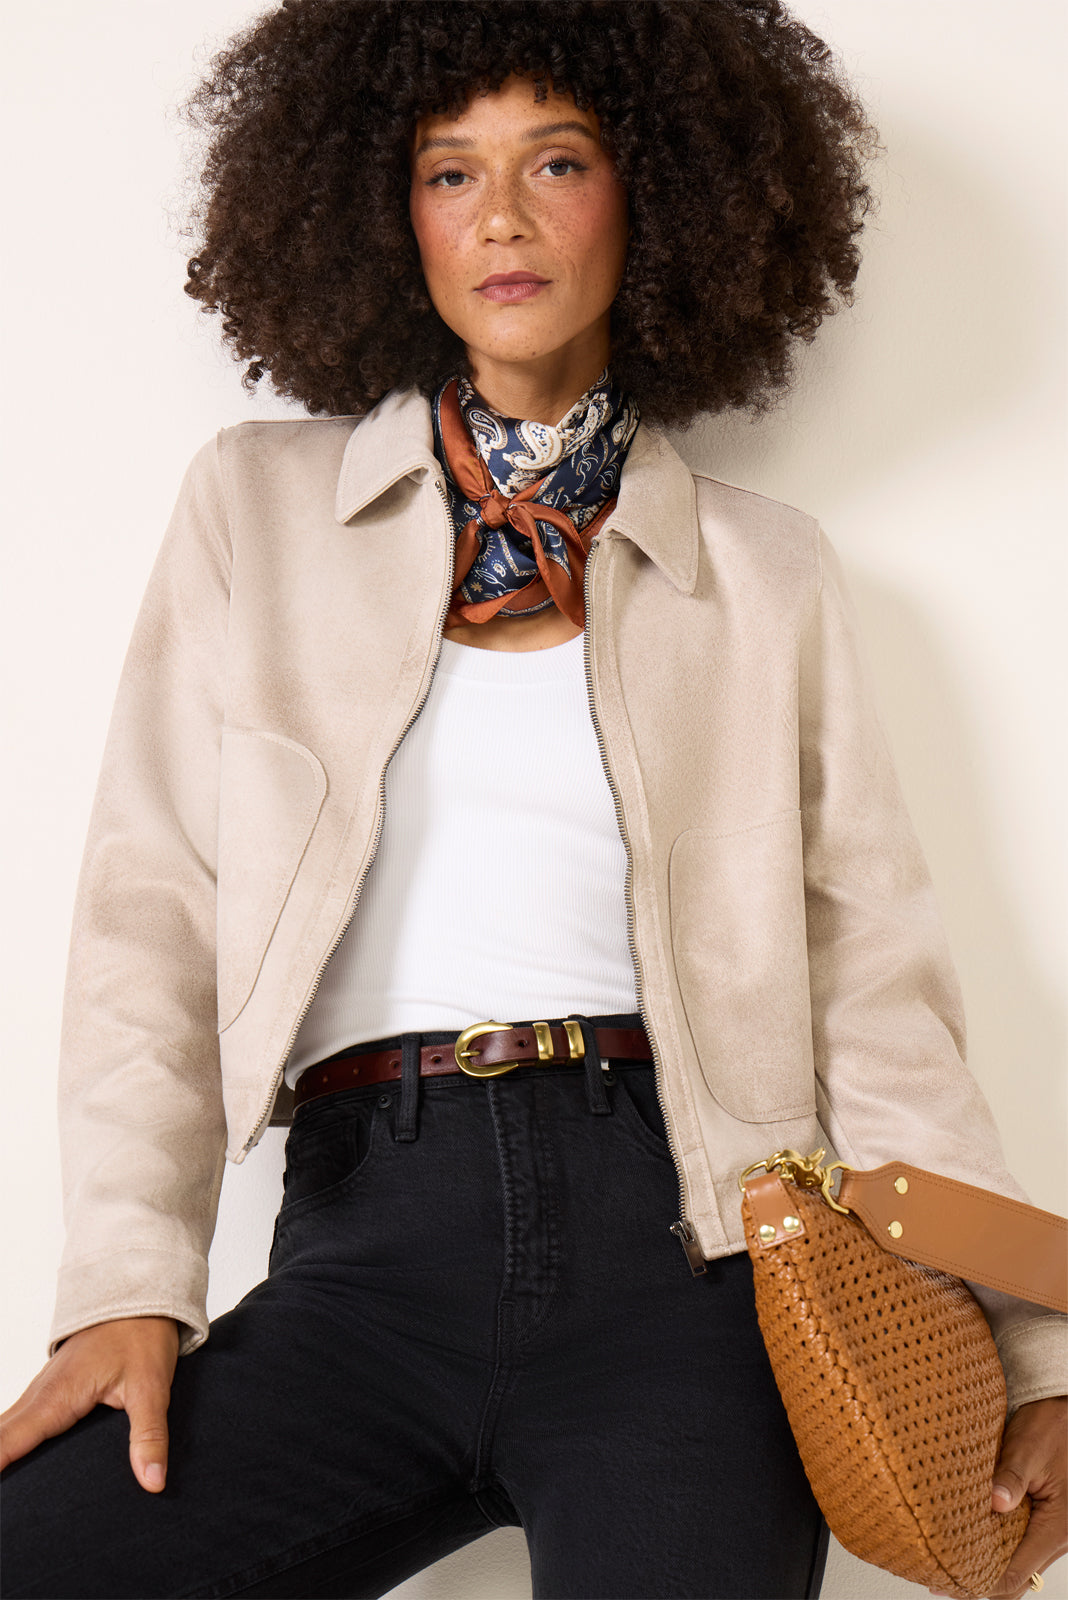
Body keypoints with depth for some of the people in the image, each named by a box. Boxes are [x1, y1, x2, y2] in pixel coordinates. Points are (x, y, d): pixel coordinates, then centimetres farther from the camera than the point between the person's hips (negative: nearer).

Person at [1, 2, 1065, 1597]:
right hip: (372, 1236, 1)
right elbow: (154, 908, 6)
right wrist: (132, 1276, -7)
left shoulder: (769, 570, 12)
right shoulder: (258, 504, 12)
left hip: (678, 1233, 0)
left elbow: (873, 980, 9)